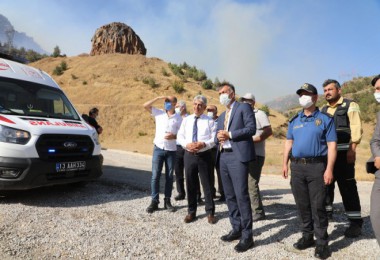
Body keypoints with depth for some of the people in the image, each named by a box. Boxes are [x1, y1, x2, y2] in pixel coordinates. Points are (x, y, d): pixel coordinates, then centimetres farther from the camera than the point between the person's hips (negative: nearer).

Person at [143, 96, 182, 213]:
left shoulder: (179, 118, 3)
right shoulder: (159, 113, 6)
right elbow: (145, 106, -2)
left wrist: (174, 136, -18)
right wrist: (158, 98, -8)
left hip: (171, 150, 0)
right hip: (158, 149, 1)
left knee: (169, 176, 7)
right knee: (155, 176, 0)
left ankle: (167, 201, 18)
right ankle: (154, 201, 8)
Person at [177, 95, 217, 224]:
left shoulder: (209, 121, 1)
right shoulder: (186, 120, 11)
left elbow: (214, 138, -5)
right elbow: (180, 137, 6)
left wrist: (204, 144, -22)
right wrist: (187, 144, -13)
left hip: (204, 155, -3)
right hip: (189, 154, 3)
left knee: (207, 184, 5)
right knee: (190, 184, 10)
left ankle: (210, 212, 19)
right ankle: (191, 212, 25)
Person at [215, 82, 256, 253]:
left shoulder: (244, 107, 2)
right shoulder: (221, 116, 24)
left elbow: (251, 128, -10)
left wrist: (229, 134, -14)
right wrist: (218, 138, -2)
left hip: (237, 156, -8)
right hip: (223, 157, 8)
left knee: (241, 195, -8)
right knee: (229, 195, 11)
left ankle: (247, 235, 2)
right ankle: (236, 229, 23)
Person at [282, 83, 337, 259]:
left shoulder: (325, 119, 0)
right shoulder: (294, 120, 14)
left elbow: (331, 146, -5)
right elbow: (289, 142, 16)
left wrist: (329, 169, -13)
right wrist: (285, 163, 8)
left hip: (317, 166, -4)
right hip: (296, 166, 5)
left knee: (317, 205, -1)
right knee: (302, 204, 11)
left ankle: (322, 243, 12)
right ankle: (307, 236, 25)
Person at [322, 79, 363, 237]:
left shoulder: (350, 106, 0)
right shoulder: (324, 110, 17)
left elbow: (356, 129, -10)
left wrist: (352, 149, -19)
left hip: (343, 153, -6)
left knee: (347, 187, -3)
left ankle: (355, 222, 7)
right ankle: (326, 212, 30)